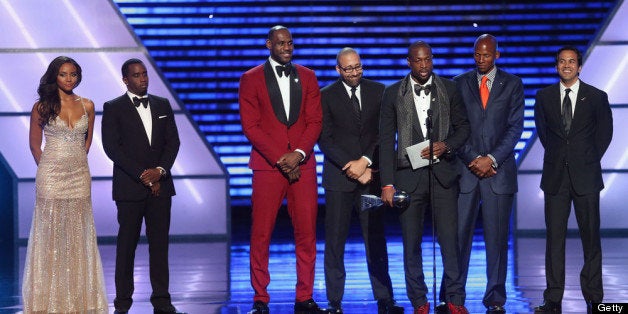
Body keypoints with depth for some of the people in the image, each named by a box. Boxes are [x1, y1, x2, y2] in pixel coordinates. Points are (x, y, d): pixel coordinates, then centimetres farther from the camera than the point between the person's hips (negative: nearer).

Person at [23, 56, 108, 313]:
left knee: (79, 235, 7)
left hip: (79, 176, 3)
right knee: (51, 235, 2)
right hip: (51, 176, -3)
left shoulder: (87, 106, 5)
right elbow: (34, 144, 5)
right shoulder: (42, 106, -3)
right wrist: (47, 167, 7)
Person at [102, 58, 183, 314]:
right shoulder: (113, 108, 2)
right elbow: (112, 147, -6)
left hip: (160, 185, 3)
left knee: (160, 243, 2)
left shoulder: (162, 105, 14)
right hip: (129, 187, -3)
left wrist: (160, 170, -7)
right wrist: (142, 176, -11)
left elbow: (173, 141, 10)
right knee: (127, 243, 1)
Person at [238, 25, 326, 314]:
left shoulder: (307, 77, 14)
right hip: (267, 165, -2)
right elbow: (250, 126, -2)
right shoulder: (251, 79, 5)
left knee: (306, 233, 0)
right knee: (261, 236, -2)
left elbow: (314, 121, 7)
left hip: (302, 164, 2)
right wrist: (280, 158, -10)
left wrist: (298, 154, -8)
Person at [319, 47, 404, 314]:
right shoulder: (326, 96, 3)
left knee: (376, 239, 3)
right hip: (339, 177, -1)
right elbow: (325, 139, -2)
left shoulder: (378, 91, 9)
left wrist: (365, 161, -9)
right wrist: (353, 168, -10)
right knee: (335, 241, -1)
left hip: (371, 174, 2)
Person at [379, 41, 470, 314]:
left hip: (443, 173, 0)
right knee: (411, 243, 4)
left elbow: (463, 126, 12)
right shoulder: (393, 94, 4)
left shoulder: (449, 89, 6)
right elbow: (386, 141, 2)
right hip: (408, 175, 0)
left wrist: (446, 146, -10)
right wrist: (387, 184, -3)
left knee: (449, 240, -2)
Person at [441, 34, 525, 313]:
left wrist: (492, 160, -9)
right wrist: (473, 160, -7)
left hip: (499, 171, 0)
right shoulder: (459, 83, 9)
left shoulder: (512, 84, 8)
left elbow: (515, 127, 1)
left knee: (497, 238, 2)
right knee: (458, 236, -2)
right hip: (465, 170, 0)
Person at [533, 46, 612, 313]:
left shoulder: (596, 97, 2)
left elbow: (605, 133, 10)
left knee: (590, 237, 1)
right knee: (554, 238, 2)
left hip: (585, 175, -1)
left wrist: (590, 160, 6)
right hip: (555, 176, 1)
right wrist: (557, 156, 11)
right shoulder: (544, 96, 7)